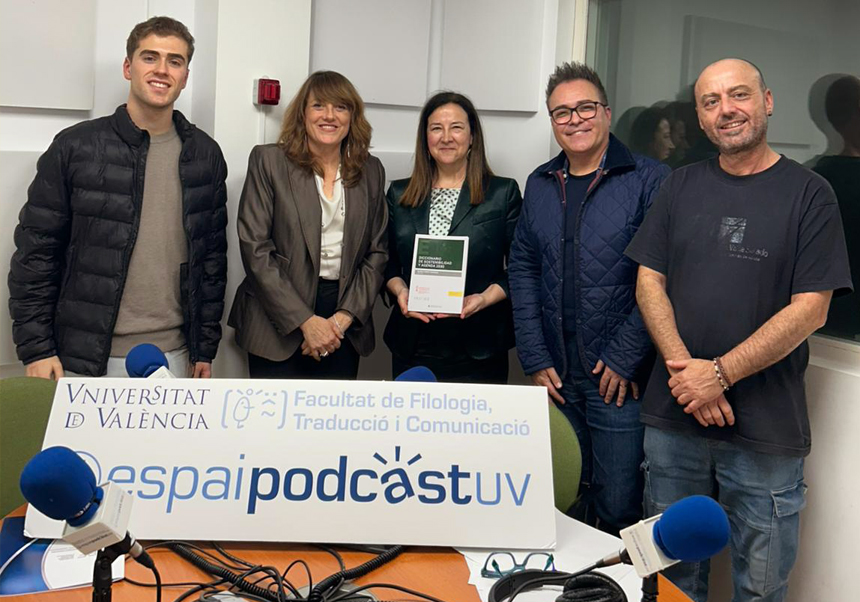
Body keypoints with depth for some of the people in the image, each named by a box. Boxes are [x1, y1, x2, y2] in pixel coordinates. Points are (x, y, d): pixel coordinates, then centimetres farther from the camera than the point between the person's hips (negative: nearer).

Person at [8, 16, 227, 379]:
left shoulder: (205, 155, 4)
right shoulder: (75, 148, -3)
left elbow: (213, 256, 8)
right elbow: (36, 253, -2)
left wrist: (205, 347, 7)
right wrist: (36, 349, -6)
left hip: (173, 356, 2)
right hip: (86, 358, -2)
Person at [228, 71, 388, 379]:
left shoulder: (371, 171, 9)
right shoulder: (269, 161, -1)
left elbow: (377, 252, 8)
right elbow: (255, 248, -7)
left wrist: (345, 317, -5)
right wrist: (306, 321, -12)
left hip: (346, 328, 3)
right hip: (278, 325, -2)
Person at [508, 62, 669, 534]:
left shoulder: (650, 181, -6)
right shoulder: (540, 185, 11)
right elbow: (522, 269, 10)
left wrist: (625, 358, -14)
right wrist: (535, 359, 2)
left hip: (621, 377, -4)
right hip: (560, 373, 5)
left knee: (619, 504, -1)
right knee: (591, 484, 19)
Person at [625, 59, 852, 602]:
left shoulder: (808, 194, -2)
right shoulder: (682, 186, 9)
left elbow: (810, 309, -8)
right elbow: (650, 282, 5)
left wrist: (719, 374, -15)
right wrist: (683, 368, -9)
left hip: (766, 432, -3)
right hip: (673, 415, 3)